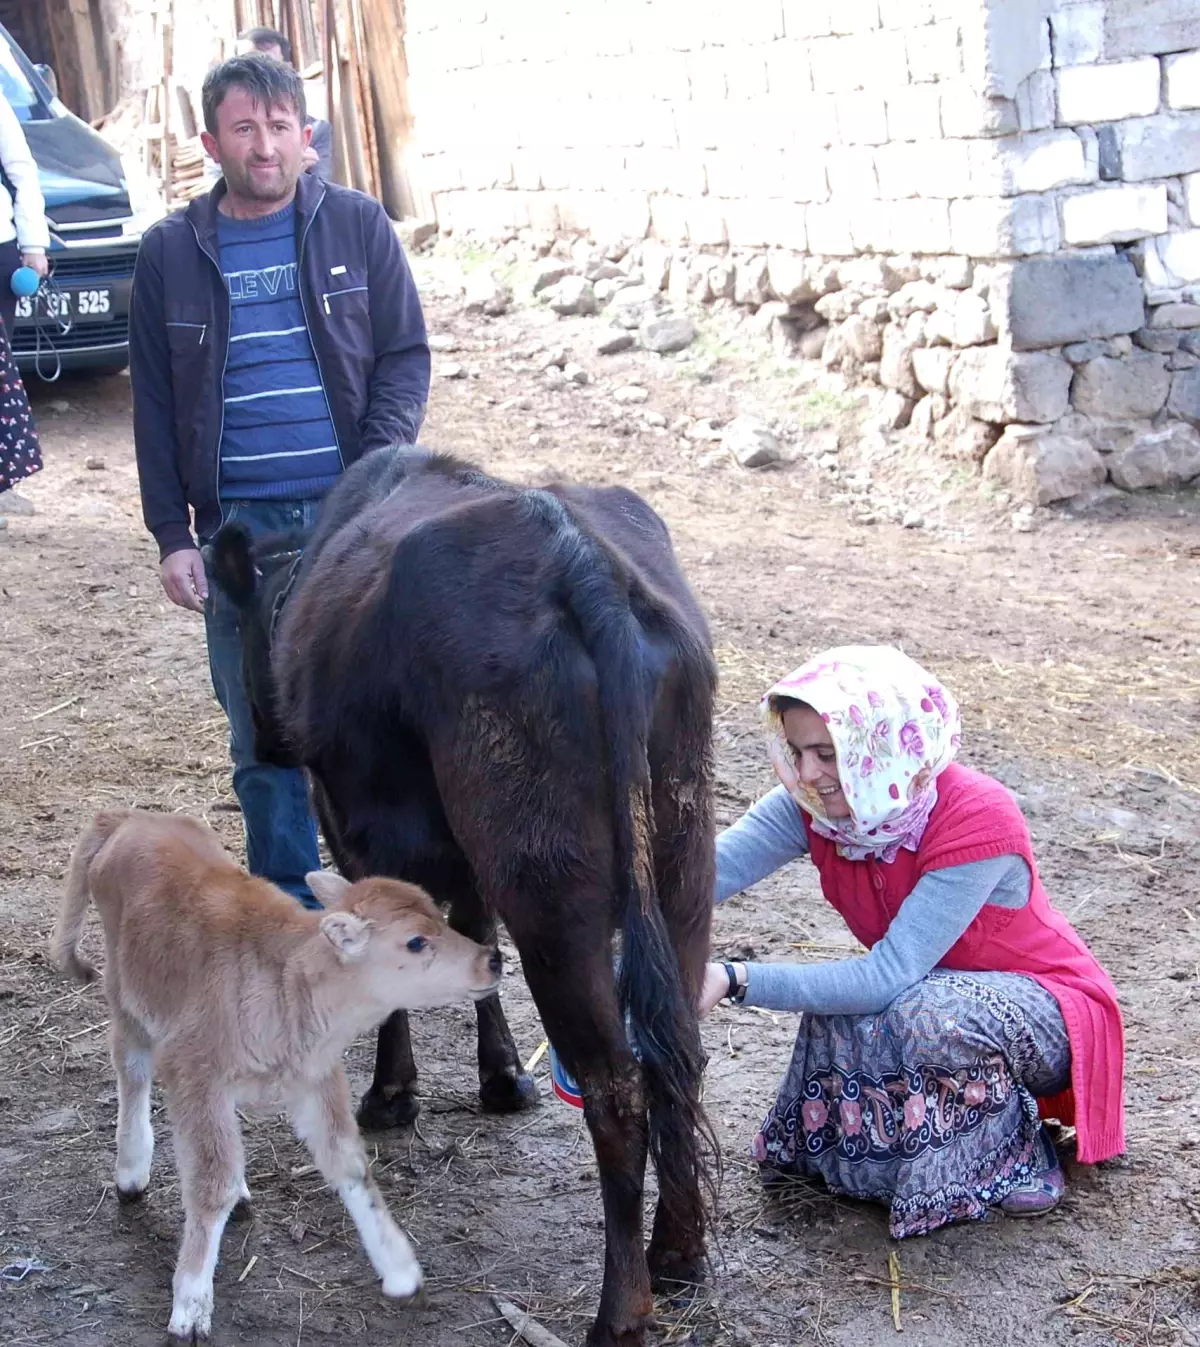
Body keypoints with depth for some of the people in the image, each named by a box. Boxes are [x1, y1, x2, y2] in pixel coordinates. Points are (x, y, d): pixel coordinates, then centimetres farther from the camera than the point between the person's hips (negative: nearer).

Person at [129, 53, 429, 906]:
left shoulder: (357, 226, 2)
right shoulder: (171, 252, 5)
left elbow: (405, 356, 2)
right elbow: (154, 403, 7)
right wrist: (172, 535, 2)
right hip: (237, 528, 1)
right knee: (261, 734, 7)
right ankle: (287, 902, 22)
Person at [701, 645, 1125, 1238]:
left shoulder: (979, 820, -32)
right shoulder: (814, 804, -15)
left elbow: (888, 975, -37)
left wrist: (735, 981, -43)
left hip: (1044, 1011, -5)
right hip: (927, 988, 6)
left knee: (928, 1014, -36)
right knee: (835, 1018, -26)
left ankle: (1011, 1156, -9)